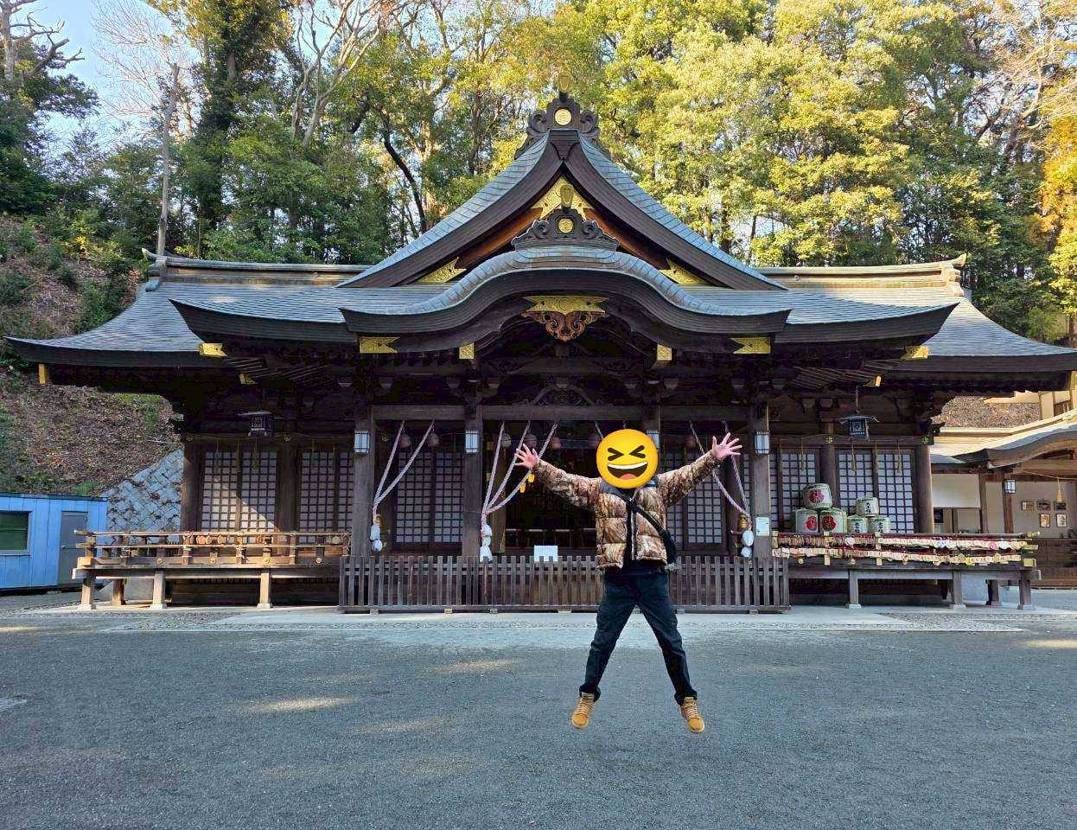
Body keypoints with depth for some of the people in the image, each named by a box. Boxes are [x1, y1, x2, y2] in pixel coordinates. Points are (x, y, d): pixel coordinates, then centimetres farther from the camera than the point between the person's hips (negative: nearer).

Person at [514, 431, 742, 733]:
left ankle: (687, 700, 24)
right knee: (603, 640, 11)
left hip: (652, 575, 0)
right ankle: (587, 697, 27)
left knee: (671, 641, 9)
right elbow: (563, 481, 2)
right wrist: (538, 467, -11)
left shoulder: (660, 485, 6)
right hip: (617, 578, 0)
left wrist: (713, 458, -20)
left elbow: (690, 473, -5)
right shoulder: (598, 488, 6)